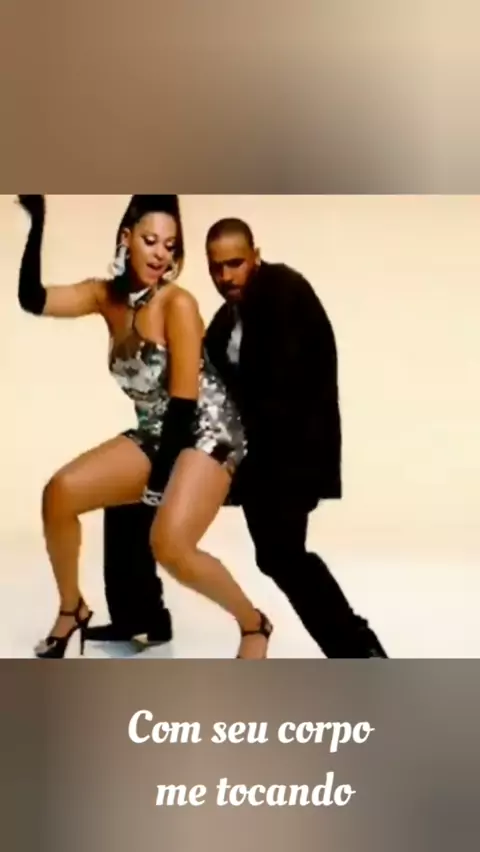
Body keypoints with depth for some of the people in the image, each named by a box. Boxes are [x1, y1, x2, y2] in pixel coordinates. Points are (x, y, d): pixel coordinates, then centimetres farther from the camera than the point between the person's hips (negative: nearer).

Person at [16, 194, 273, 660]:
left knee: (170, 546, -27)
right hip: (155, 434, 7)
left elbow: (184, 402, -17)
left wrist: (158, 479, -14)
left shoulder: (178, 304, -16)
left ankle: (254, 624, -1)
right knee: (59, 493, -9)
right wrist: (37, 223, -18)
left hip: (205, 433, -6)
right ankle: (72, 609, 14)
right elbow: (33, 299, -12)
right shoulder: (106, 296, 1)